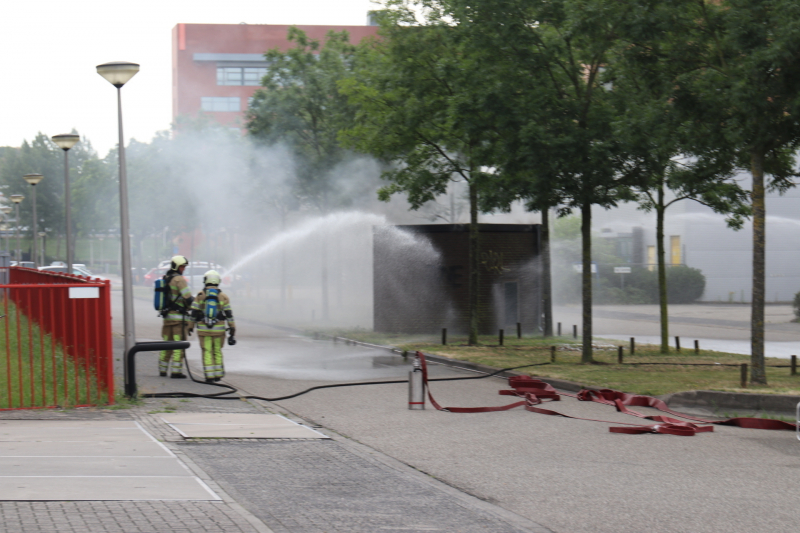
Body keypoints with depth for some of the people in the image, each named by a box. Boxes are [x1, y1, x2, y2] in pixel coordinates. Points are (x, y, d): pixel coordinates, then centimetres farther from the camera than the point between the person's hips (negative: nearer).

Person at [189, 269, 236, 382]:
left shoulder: (200, 295, -2)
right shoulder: (223, 296, 0)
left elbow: (194, 313, -2)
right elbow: (229, 314, -3)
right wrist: (232, 329, 0)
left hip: (203, 328, -1)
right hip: (218, 329, 1)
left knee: (207, 352, 1)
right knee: (217, 351, 16)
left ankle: (209, 375, -7)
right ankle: (218, 374, 16)